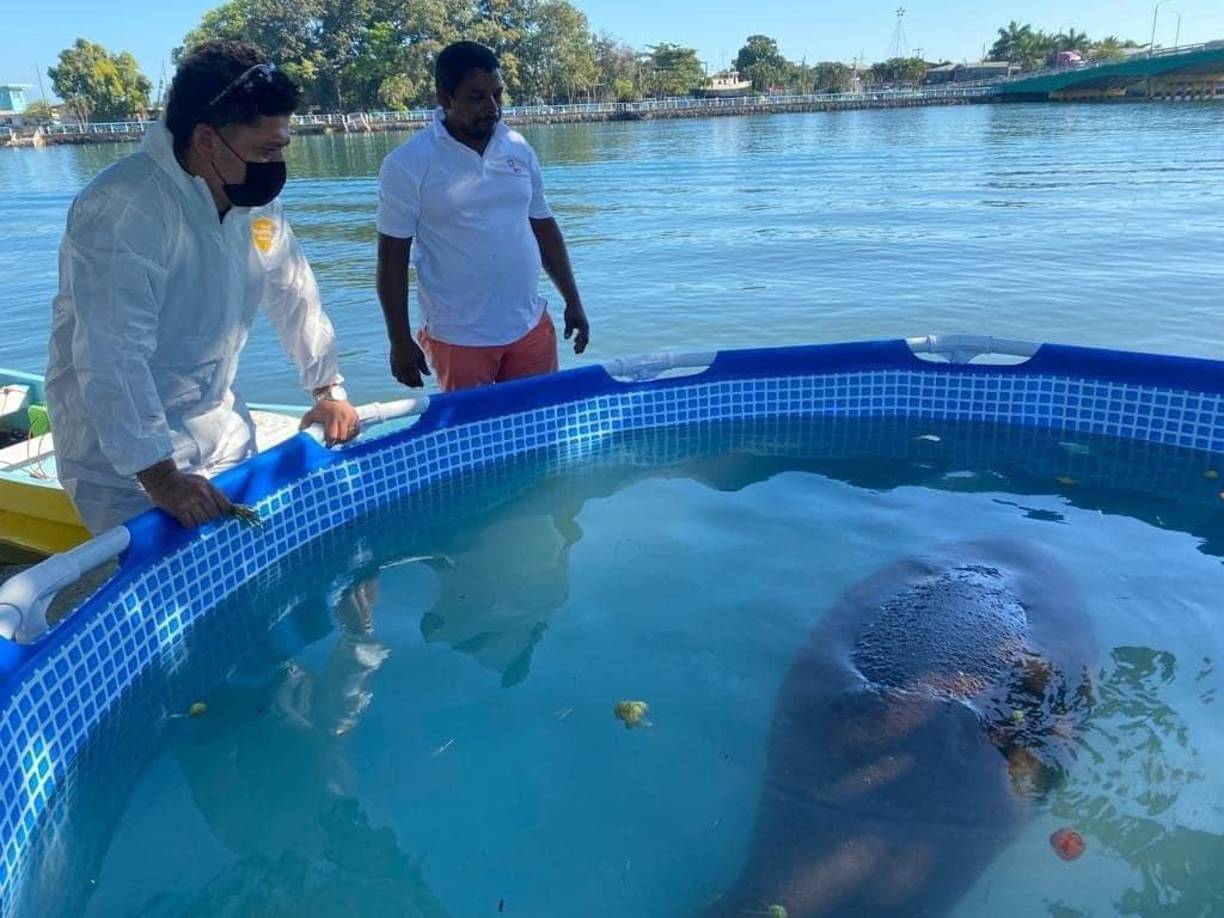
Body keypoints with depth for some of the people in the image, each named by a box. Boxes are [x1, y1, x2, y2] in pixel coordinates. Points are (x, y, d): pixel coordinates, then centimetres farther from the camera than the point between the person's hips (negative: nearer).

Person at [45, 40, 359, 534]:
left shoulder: (253, 196, -1)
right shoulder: (122, 209, -25)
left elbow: (294, 292, 10)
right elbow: (114, 357, -30)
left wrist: (328, 388, 11)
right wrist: (159, 476, -32)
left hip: (220, 429, 7)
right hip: (126, 455, -7)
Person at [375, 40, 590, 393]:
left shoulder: (519, 149, 5)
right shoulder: (407, 165, -9)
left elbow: (544, 228, 12)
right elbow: (392, 259, -6)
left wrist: (573, 301, 12)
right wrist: (400, 341, -7)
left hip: (531, 327, 4)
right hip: (459, 339, -4)